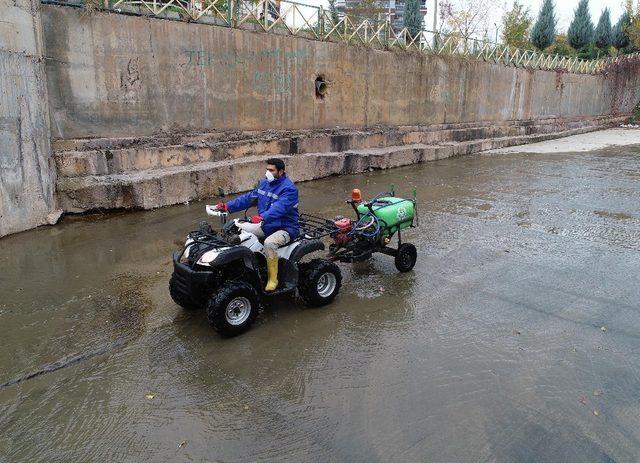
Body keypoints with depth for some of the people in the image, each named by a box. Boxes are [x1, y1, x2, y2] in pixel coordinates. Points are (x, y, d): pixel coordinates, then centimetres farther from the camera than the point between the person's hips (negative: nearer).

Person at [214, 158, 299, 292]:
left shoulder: (289, 189, -17)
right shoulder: (264, 183, 9)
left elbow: (279, 208, -34)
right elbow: (248, 198, 9)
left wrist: (263, 217, -51)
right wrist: (228, 206, -2)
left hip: (285, 228, -8)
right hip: (265, 225, 8)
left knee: (269, 243, -35)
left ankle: (273, 279, -18)